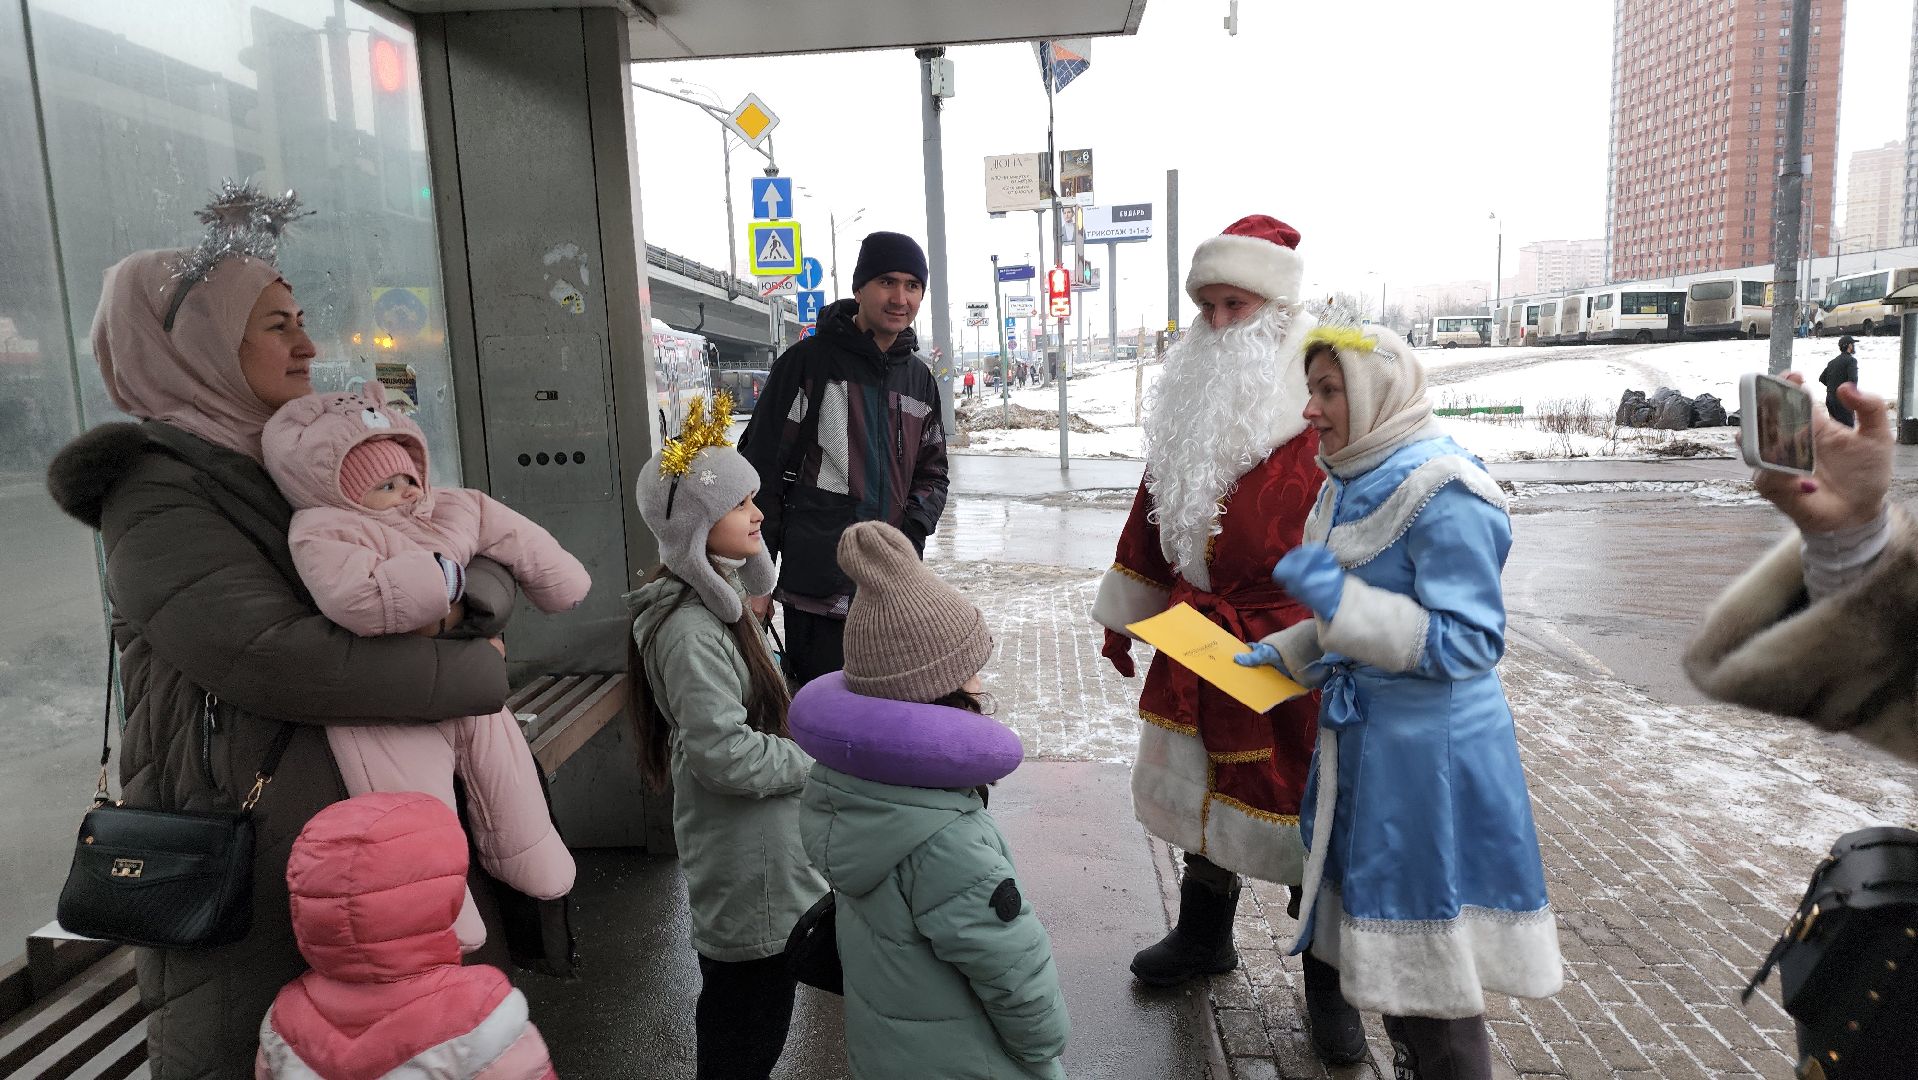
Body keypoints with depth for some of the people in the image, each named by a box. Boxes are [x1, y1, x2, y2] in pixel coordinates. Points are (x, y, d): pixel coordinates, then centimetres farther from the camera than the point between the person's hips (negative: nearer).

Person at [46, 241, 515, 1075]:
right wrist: (481, 672, -18)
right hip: (249, 870, -7)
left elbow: (488, 566, 6)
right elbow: (284, 661, -27)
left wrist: (468, 593, -18)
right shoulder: (156, 497, -13)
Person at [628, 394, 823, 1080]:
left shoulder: (721, 600, 5)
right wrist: (818, 761, -15)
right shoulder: (689, 632, -26)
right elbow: (727, 754, -26)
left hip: (759, 842, 10)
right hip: (744, 858, -10)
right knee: (748, 1025, 7)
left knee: (738, 996, 24)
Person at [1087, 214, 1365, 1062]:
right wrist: (1126, 612, 16)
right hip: (1196, 643, 6)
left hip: (1296, 650, -5)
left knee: (1311, 802, 7)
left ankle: (1328, 983, 26)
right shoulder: (1192, 398, 8)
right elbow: (1156, 506, 14)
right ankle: (1203, 935, 40)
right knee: (1206, 785, 18)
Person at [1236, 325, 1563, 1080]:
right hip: (1368, 738, 9)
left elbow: (1467, 643, -23)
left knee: (1428, 960, 4)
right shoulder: (1355, 485, 8)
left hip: (1430, 756, -9)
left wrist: (1338, 597, -29)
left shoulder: (1443, 498, -20)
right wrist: (1284, 652, 8)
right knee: (1386, 940, 21)